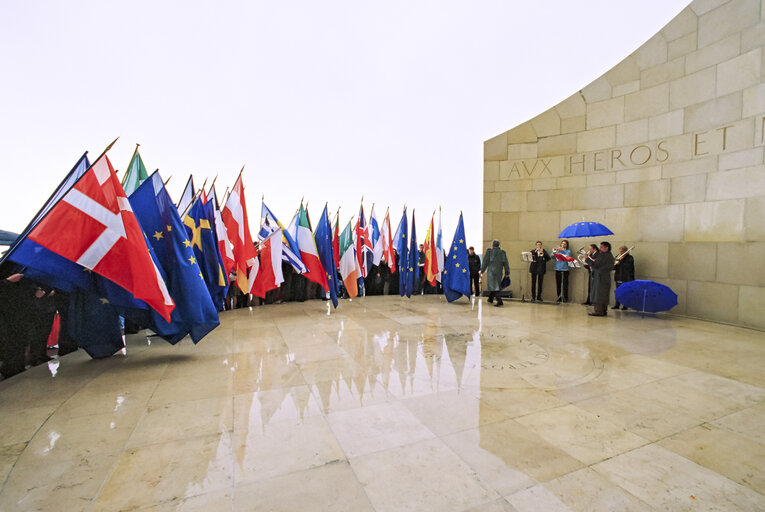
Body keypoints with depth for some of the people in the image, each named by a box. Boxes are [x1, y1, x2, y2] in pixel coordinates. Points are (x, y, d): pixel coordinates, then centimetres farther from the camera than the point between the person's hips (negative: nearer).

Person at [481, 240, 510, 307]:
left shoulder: (489, 252, -6)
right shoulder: (502, 253, 5)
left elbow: (485, 262, -5)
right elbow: (506, 263, 5)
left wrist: (482, 270, 5)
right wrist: (507, 272, 12)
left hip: (491, 271, -4)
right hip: (499, 272, 5)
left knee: (493, 286, -3)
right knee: (497, 285, 18)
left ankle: (499, 301, -15)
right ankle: (491, 299, 31)